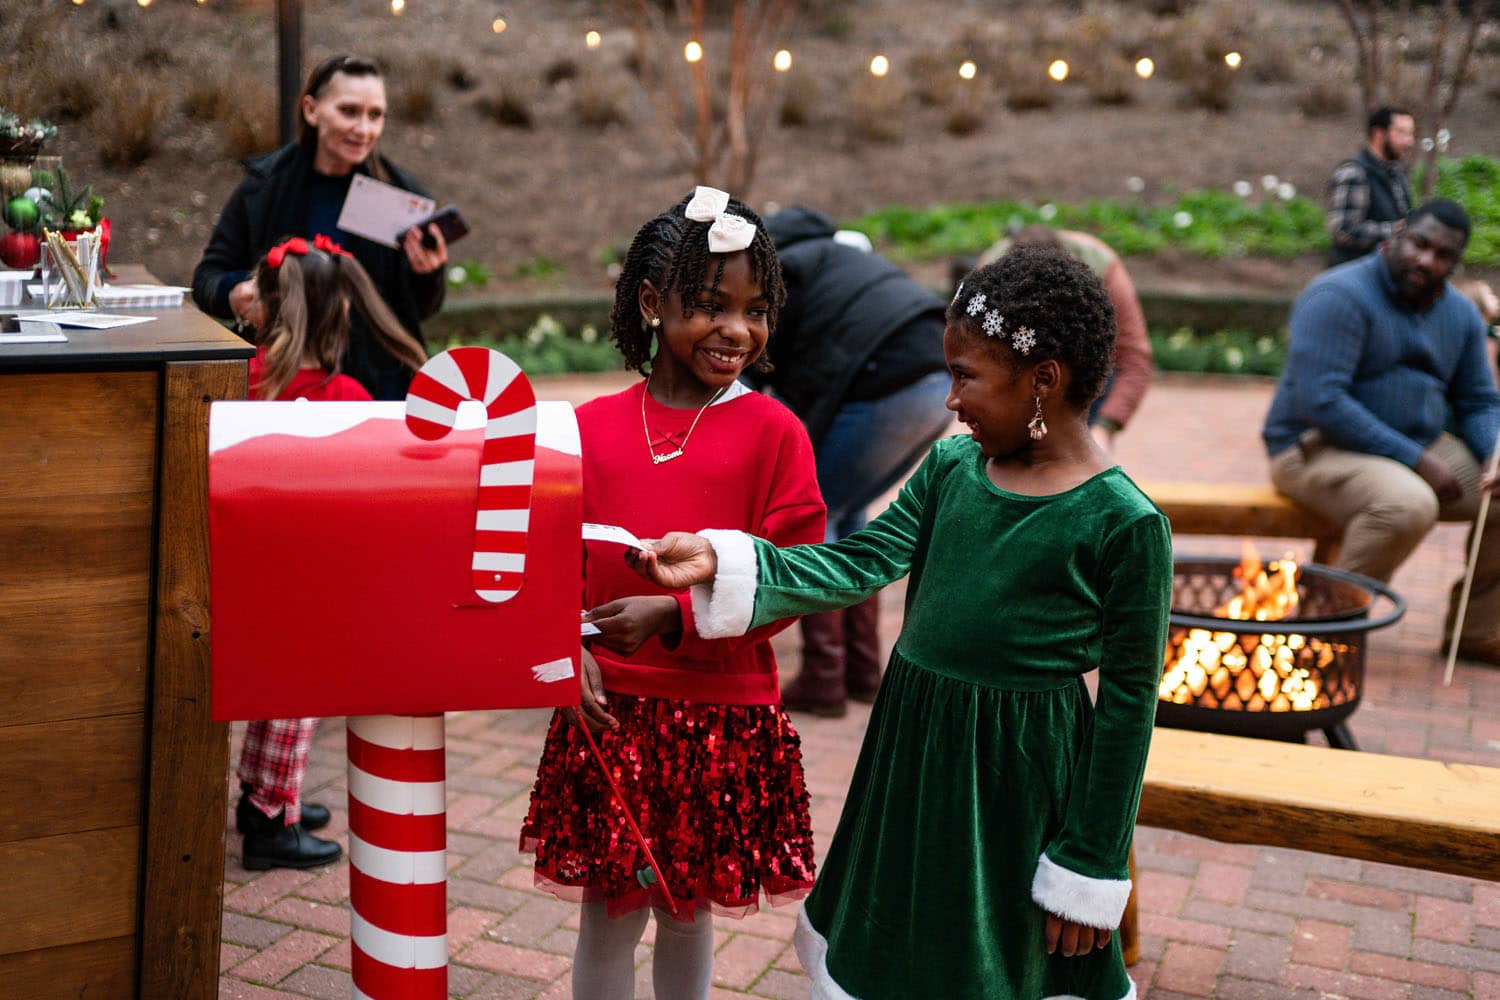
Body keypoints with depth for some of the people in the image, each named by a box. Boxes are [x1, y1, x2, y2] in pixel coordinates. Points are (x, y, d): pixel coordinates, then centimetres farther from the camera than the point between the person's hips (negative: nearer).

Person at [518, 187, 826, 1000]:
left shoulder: (773, 432, -7)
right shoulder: (593, 426, -1)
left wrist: (676, 616, -18)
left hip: (721, 717, -1)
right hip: (607, 708, 2)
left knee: (689, 910, 16)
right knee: (608, 913, 13)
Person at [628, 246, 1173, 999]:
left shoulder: (1125, 524, -16)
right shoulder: (951, 467, 2)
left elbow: (1128, 701, -12)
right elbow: (857, 565, -1)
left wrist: (1089, 869, -9)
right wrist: (716, 562, -14)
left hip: (1016, 778, -6)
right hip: (910, 750, 6)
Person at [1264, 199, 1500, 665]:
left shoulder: (1462, 315, 10)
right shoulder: (1340, 296, -15)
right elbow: (1320, 401, -25)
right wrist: (1415, 460, -25)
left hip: (1420, 449, 8)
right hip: (1318, 450, -8)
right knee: (1408, 504, -35)